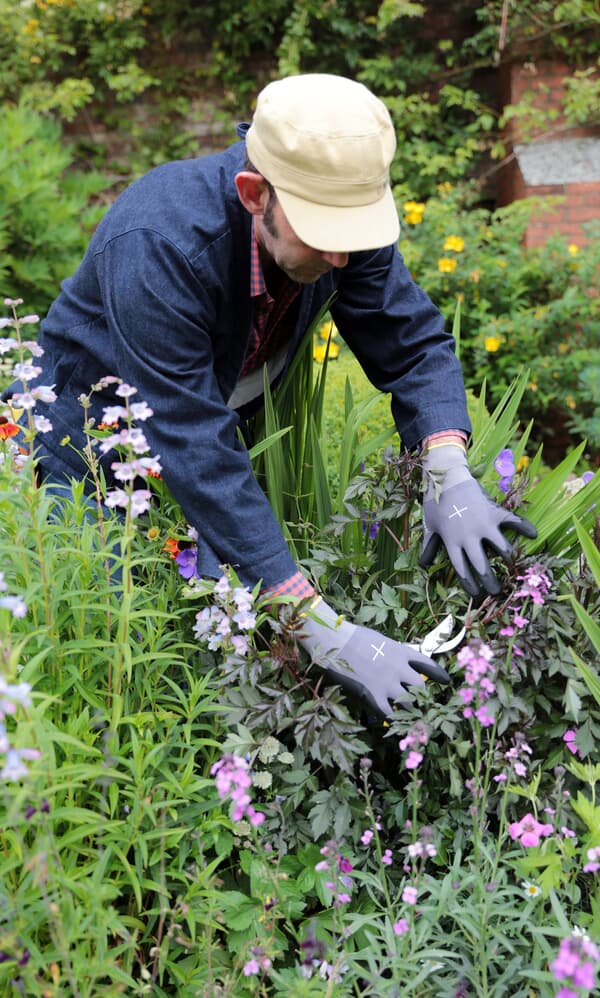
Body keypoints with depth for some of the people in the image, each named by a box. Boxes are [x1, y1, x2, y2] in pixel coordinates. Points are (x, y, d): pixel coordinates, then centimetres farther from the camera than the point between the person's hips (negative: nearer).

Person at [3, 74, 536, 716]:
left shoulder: (339, 208, -21)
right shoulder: (157, 244, -39)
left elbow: (414, 343, -12)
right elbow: (197, 450, -41)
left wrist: (449, 477, -33)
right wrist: (324, 632, -44)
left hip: (237, 424, 5)